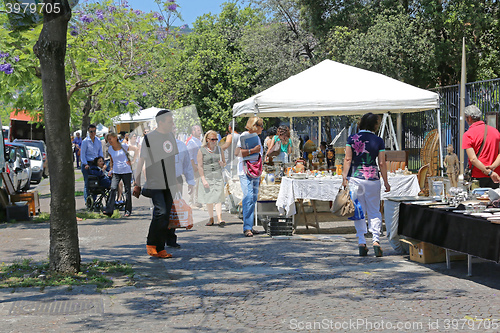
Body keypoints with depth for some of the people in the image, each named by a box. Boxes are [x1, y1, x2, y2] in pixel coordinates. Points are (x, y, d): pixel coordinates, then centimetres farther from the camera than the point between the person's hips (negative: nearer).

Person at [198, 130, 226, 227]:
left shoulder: (219, 149, 9)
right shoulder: (201, 151, -1)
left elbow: (224, 162, 18)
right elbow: (200, 166, -4)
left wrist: (222, 164, -7)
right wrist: (203, 179, -11)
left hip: (218, 176, 1)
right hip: (207, 177, -1)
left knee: (218, 198, -10)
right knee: (209, 198, 6)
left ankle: (220, 219, -18)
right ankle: (211, 218, 18)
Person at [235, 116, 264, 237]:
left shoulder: (257, 137, 18)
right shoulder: (244, 136, -8)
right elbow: (237, 152, -22)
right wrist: (252, 150, -26)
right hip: (245, 172, -8)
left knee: (253, 198, 7)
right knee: (248, 198, -14)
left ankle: (250, 226, 11)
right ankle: (247, 227, -13)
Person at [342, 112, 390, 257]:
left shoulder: (352, 139, 1)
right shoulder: (378, 141, -1)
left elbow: (348, 159, -3)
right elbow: (382, 163, 0)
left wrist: (345, 176, -1)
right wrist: (386, 182, 7)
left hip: (355, 178, 1)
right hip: (373, 179, -1)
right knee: (374, 211, 9)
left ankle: (361, 243, 5)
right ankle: (376, 240, -6)